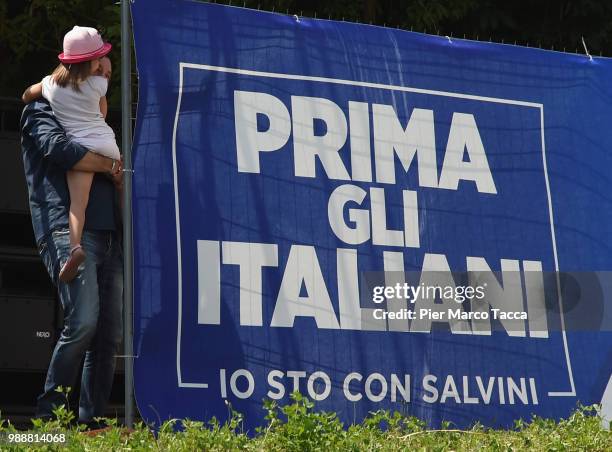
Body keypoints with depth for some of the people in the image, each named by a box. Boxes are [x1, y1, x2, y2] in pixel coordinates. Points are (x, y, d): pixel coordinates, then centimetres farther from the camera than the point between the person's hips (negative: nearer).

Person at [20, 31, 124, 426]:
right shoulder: (41, 112, 8)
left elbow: (115, 182, 31)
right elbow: (60, 148, -13)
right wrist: (110, 166, -2)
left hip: (107, 234, 8)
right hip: (67, 229, -8)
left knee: (110, 332, 0)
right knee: (83, 322, -21)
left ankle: (91, 419, 2)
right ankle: (49, 415, -12)